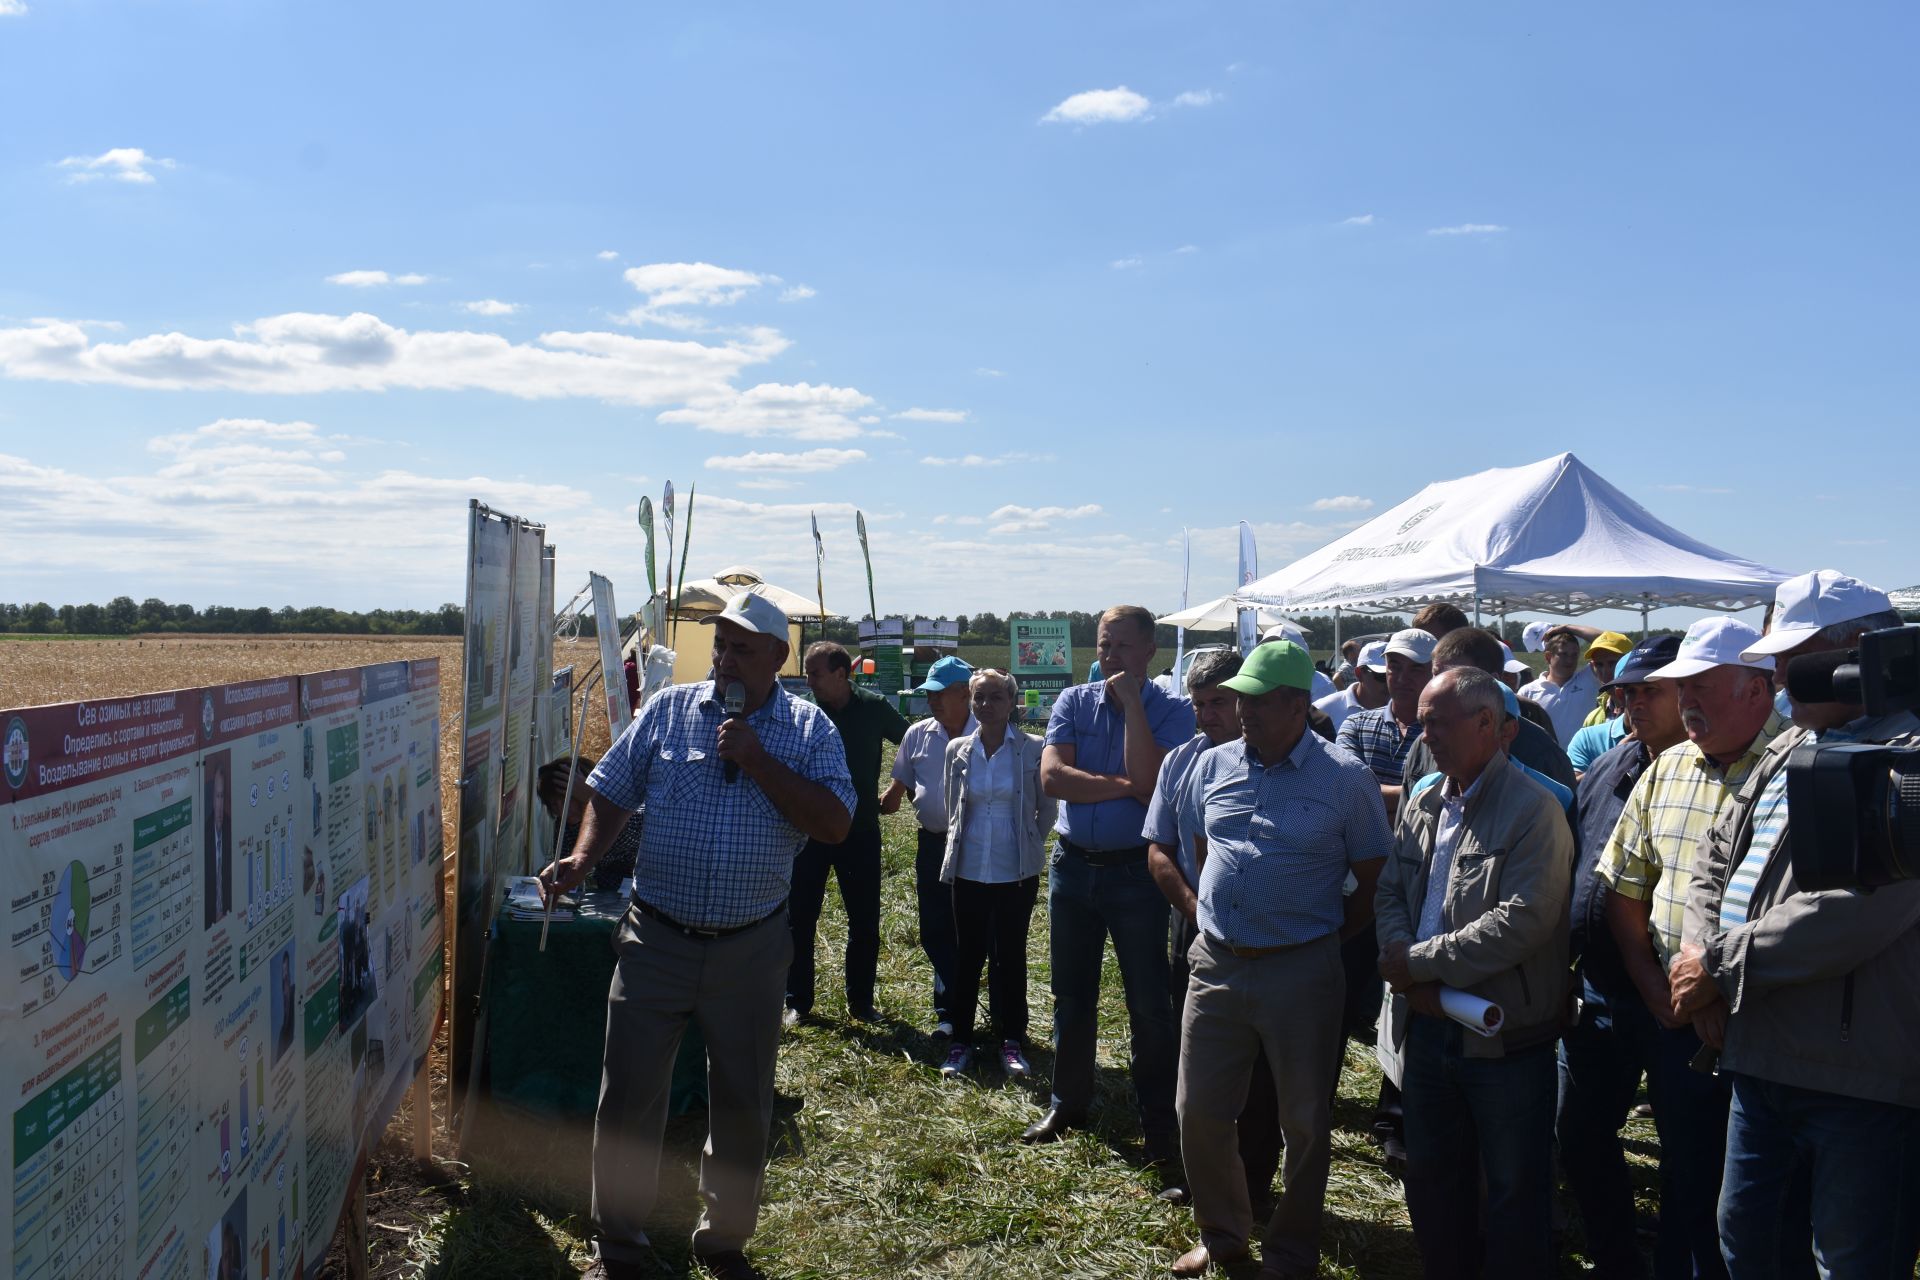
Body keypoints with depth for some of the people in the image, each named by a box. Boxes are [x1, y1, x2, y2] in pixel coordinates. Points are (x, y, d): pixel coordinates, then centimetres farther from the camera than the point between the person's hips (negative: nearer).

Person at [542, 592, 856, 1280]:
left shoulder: (809, 728, -1)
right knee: (627, 1099, 6)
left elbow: (836, 825, -12)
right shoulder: (668, 709, 2)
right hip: (656, 941, 1)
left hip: (751, 951, 0)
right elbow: (611, 792, 6)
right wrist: (582, 858, -12)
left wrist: (757, 760, -17)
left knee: (743, 1104, 12)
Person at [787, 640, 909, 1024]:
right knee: (799, 919, 5)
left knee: (865, 921, 8)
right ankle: (797, 1001, 18)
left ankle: (861, 1001, 22)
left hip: (861, 830, 0)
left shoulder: (874, 707, -6)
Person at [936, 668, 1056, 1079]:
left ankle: (1012, 1041, 20)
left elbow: (1048, 808, 4)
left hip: (1016, 874, -2)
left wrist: (1028, 845, 7)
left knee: (1010, 957, 7)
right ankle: (961, 1041, 21)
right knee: (967, 956, 10)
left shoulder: (1032, 749, -7)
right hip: (968, 873, 2)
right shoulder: (957, 750, 1)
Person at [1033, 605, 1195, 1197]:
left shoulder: (1171, 710, -8)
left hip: (1136, 871, -4)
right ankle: (1069, 1101, 37)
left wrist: (1133, 703, -20)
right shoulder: (1074, 702, 1)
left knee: (1149, 1004, -1)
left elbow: (1149, 784, -22)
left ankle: (1163, 1135, 8)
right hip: (1073, 865, 4)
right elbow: (1052, 776, -13)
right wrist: (1121, 786, -18)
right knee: (1071, 993, 17)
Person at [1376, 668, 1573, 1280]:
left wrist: (1418, 962, -19)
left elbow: (1523, 920, -24)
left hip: (1505, 1038, -7)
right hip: (1428, 1024, 7)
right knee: (1431, 1177, 20)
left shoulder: (1533, 809, -14)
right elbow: (1390, 893, 7)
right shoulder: (1423, 805, 8)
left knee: (1514, 1193, 8)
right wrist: (1407, 969, -12)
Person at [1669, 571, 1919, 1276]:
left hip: (1861, 1079, -8)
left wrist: (1723, 964, -16)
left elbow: (1856, 908, -25)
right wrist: (1698, 956, 0)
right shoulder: (1790, 747, 15)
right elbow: (1716, 857, 18)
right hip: (1762, 1059, 8)